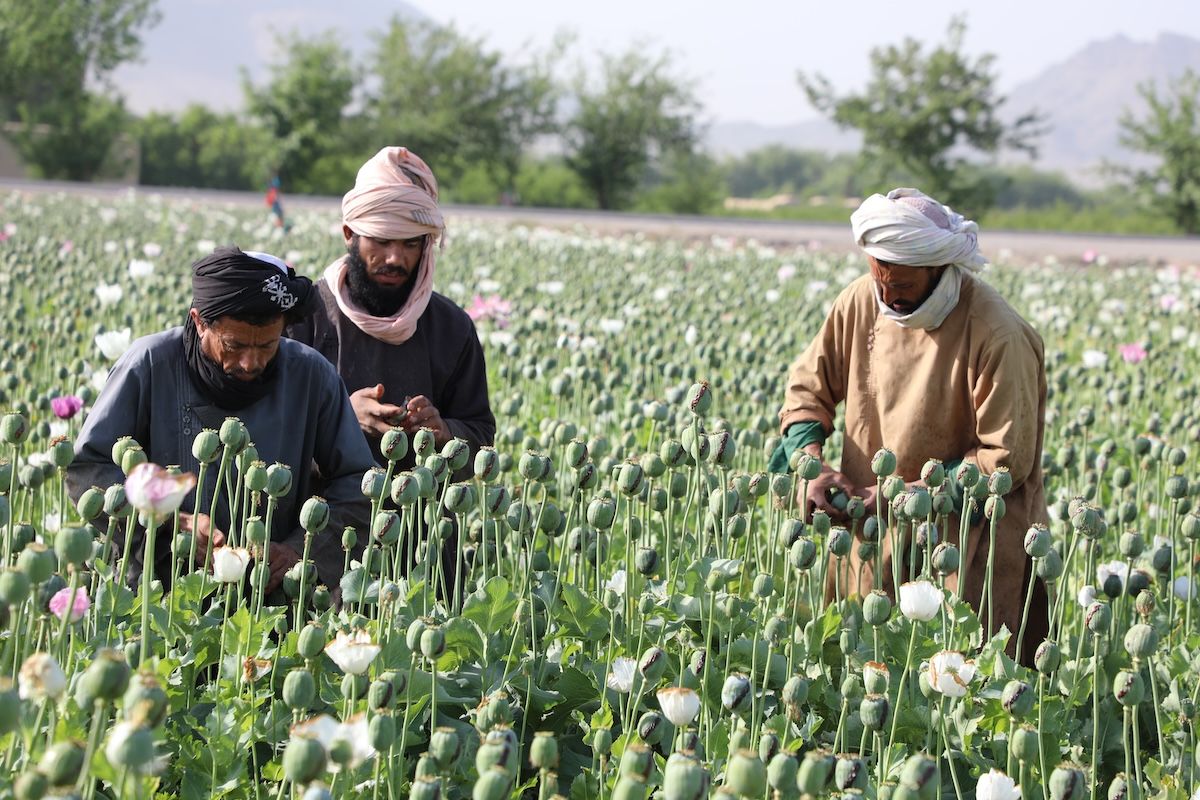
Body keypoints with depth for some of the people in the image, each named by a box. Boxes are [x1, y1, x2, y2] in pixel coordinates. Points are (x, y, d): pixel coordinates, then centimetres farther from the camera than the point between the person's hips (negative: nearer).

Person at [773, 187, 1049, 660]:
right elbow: (808, 387, 7)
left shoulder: (997, 336, -20)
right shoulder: (860, 303, -3)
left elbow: (1006, 459, -16)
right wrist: (812, 463, -12)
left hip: (968, 543, -5)